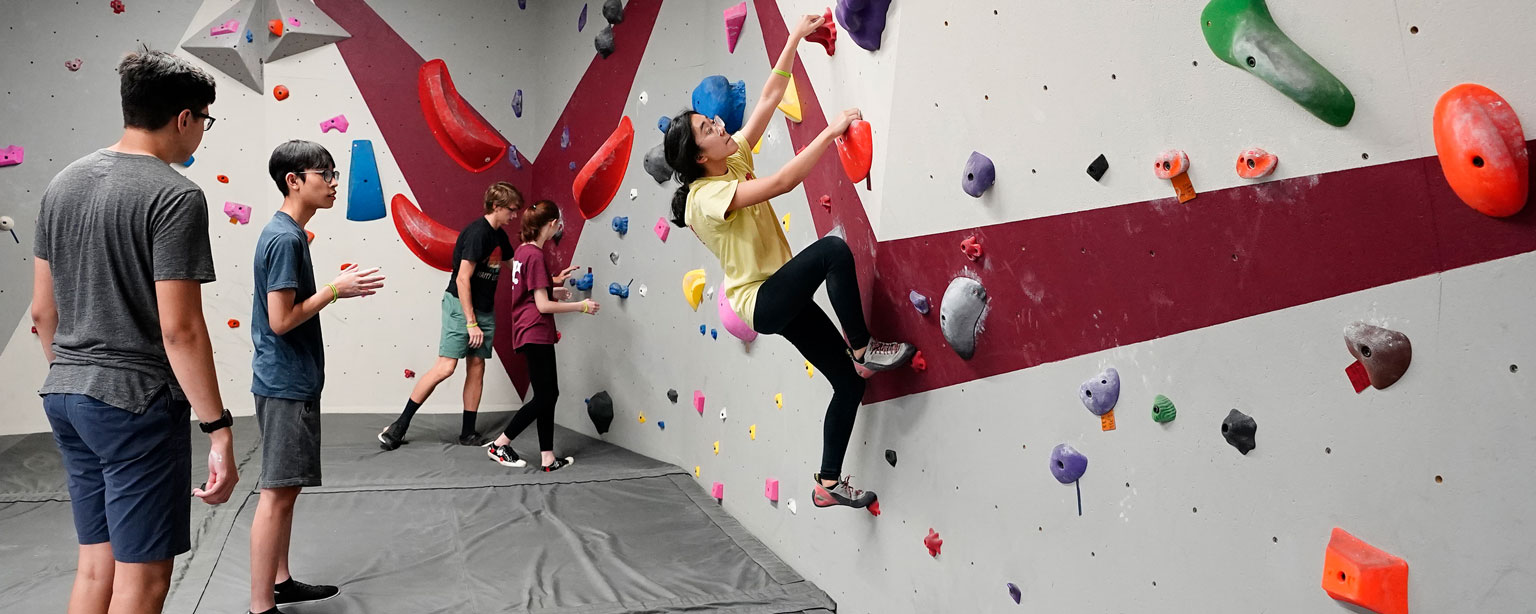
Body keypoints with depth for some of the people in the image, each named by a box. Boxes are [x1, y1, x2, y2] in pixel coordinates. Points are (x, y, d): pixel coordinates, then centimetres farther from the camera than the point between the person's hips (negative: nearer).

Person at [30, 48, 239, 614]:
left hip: (65, 397, 8)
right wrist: (218, 429, -16)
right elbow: (179, 328, -20)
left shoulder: (64, 183, 9)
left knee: (95, 565, 18)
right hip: (136, 399, -8)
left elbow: (42, 311, 13)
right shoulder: (175, 196, -15)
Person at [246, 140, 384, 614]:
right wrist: (336, 289, -14)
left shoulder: (284, 233, 12)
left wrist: (337, 287, 9)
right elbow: (282, 320, -21)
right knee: (277, 492, -4)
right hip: (287, 385, -10)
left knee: (288, 487, 17)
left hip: (290, 382, 10)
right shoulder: (286, 238, -17)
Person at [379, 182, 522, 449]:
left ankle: (468, 433, 13)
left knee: (477, 367, 7)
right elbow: (462, 279, -21)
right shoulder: (477, 232, -18)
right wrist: (471, 322, -21)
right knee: (445, 367, -12)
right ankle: (400, 424, -2)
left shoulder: (499, 235, 8)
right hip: (461, 306, -8)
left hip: (485, 309, 8)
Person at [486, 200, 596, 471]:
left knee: (547, 395, 11)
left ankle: (548, 458, 13)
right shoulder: (535, 255, -17)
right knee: (545, 396, -1)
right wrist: (581, 306, -11)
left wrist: (554, 286, 26)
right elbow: (543, 305, -19)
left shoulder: (522, 250, 10)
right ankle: (500, 444, 5)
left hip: (528, 333, 10)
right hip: (536, 334, -10)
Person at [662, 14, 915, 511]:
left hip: (782, 295, 8)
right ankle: (864, 350, -18)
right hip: (760, 301, -8)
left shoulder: (736, 158, 6)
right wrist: (830, 131, -26)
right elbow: (782, 183, -28)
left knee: (850, 384, 5)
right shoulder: (707, 196, -18)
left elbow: (770, 97, 6)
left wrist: (795, 38, 3)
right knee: (833, 250, -33)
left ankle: (828, 484, 16)